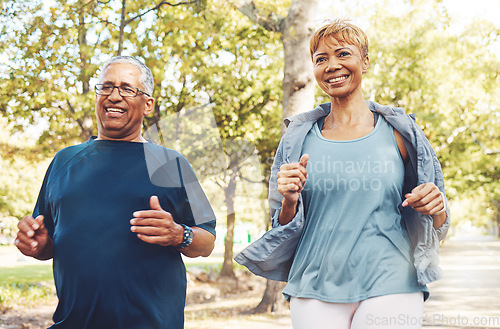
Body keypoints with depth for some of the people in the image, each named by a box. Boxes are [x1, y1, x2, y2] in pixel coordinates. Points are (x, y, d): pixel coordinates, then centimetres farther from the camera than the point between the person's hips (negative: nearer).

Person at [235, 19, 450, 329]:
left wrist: (436, 208, -12)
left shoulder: (398, 132, 3)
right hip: (316, 290, 1)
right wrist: (289, 202, -10)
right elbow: (286, 227, 11)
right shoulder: (301, 138, 6)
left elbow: (434, 225, 10)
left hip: (388, 288, -1)